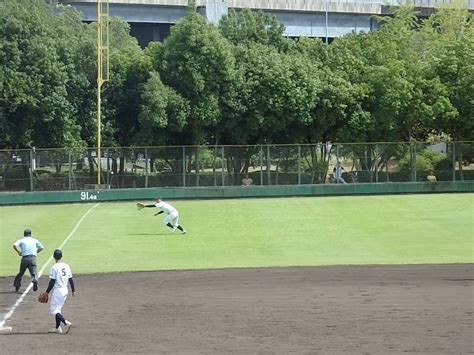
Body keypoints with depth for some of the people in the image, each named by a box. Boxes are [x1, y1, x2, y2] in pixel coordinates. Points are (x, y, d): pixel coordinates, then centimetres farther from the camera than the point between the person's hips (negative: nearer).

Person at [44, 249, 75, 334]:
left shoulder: (54, 267, -15)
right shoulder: (66, 266, 5)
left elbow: (52, 282, -16)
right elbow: (71, 279, 10)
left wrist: (47, 292, -9)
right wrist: (73, 290, 20)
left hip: (57, 290, -7)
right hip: (65, 290, 7)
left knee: (54, 310, -3)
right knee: (58, 309, 20)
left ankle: (66, 323, -22)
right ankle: (57, 328, 23)